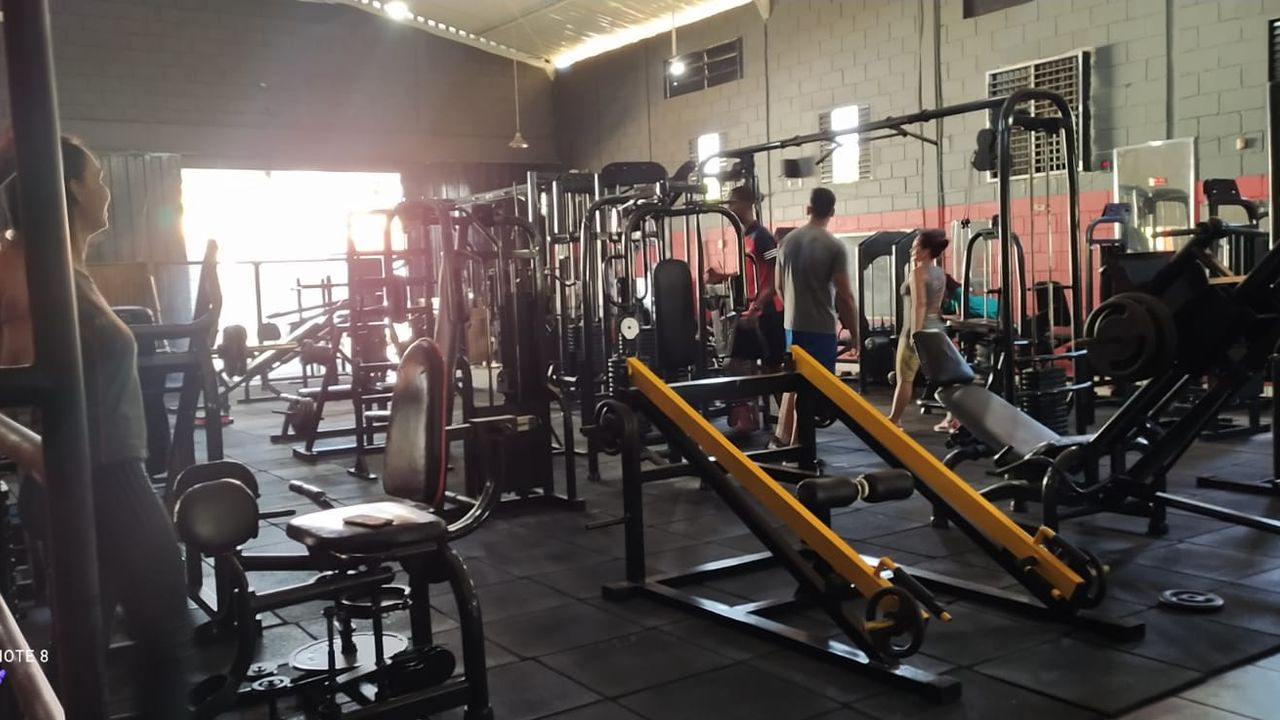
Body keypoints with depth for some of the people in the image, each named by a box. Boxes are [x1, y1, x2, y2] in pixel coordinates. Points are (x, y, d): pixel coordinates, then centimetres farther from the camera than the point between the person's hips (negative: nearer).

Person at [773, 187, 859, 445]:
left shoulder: (788, 240, 6)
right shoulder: (834, 247, -13)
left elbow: (779, 285, 16)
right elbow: (845, 296, -13)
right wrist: (855, 333, -3)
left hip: (792, 324, 7)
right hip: (820, 327, -7)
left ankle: (782, 438, 25)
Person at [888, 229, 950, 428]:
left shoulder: (918, 272, -12)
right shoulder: (940, 273, 12)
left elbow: (919, 304, -21)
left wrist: (915, 334, -23)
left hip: (918, 329, -8)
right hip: (937, 328, 8)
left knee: (905, 379, 2)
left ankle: (894, 420, 10)